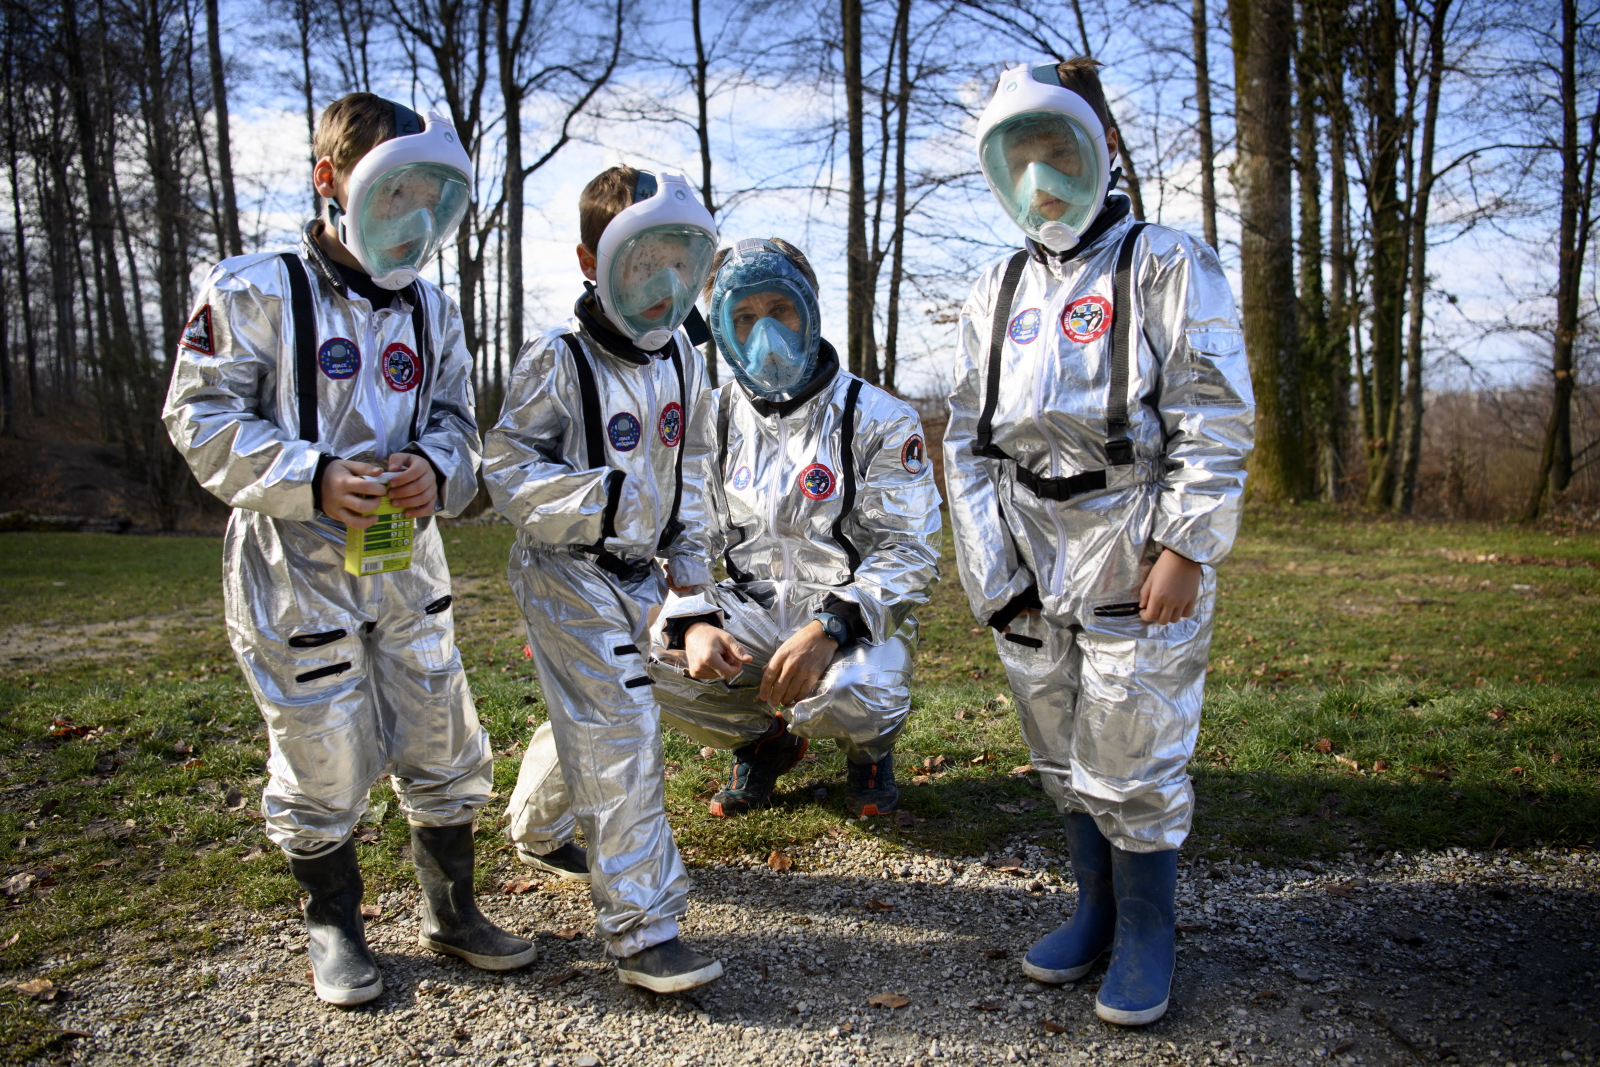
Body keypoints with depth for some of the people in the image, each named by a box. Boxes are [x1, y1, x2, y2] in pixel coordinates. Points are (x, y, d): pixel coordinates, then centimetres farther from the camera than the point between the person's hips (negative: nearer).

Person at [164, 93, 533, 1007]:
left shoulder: (431, 309, 9)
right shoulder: (255, 293, -8)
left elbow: (457, 421, 12)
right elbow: (204, 419, -9)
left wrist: (436, 468, -11)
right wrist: (311, 479, -22)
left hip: (408, 562, 5)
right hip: (299, 568, -4)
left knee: (445, 748, 10)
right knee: (322, 762, 5)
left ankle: (452, 910, 30)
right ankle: (335, 927, 29)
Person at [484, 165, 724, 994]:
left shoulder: (682, 357, 6)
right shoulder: (559, 358, -15)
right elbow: (507, 468, -14)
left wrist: (688, 552, 13)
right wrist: (597, 497, -28)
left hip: (639, 574, 7)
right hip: (569, 574, -7)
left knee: (590, 717, 21)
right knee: (619, 735, -12)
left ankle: (536, 826, 49)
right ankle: (643, 931, -6)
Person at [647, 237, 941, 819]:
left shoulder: (880, 420, -9)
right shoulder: (714, 421, 3)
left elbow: (910, 553, -14)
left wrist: (829, 628, -30)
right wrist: (697, 623, -21)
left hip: (855, 616, -3)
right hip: (749, 611, 4)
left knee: (845, 695, -36)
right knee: (647, 656, -22)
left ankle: (870, 746, 7)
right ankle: (765, 740, 10)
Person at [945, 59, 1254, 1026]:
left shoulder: (1166, 265, -1)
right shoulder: (997, 292, 14)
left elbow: (1216, 421, -8)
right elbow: (968, 438, 13)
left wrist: (1185, 549, -16)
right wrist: (989, 565, 4)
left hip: (1136, 553, -5)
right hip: (1032, 558, 5)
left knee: (1132, 757, -1)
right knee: (1063, 755, 14)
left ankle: (1147, 932, 19)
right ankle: (1097, 908, 32)